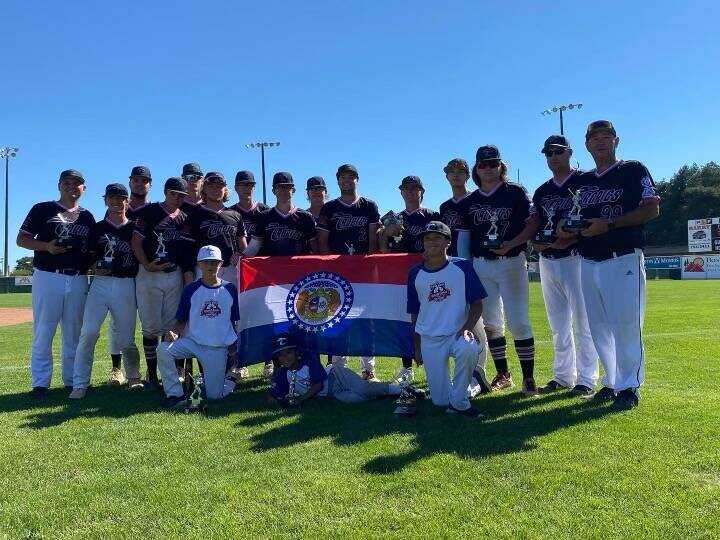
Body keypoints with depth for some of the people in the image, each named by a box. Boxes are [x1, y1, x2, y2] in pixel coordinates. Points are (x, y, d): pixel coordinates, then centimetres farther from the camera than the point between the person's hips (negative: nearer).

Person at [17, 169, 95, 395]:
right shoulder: (42, 209, 5)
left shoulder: (87, 217, 16)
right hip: (47, 277, -4)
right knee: (43, 332, -2)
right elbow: (22, 239, 2)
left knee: (75, 334, 9)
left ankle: (73, 380, 17)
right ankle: (40, 383, 5)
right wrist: (46, 246, -15)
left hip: (78, 280, 4)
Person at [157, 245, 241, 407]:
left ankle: (229, 378, 31)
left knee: (214, 395, -4)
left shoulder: (230, 290, 3)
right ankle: (175, 393, -10)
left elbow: (235, 322, 9)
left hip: (219, 348, -1)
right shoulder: (191, 289, 2)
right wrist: (173, 332, -18)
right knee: (163, 350, -27)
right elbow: (181, 321, 4)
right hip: (192, 341, 1)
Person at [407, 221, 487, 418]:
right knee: (440, 401, -3)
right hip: (429, 339, 2)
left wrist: (467, 327, -18)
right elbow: (414, 314, 12)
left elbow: (477, 303, -1)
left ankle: (459, 402, -17)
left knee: (468, 349, -39)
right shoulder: (415, 273, 5)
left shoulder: (462, 267, -1)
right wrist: (417, 347, 10)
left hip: (458, 333, -2)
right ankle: (470, 384, 29)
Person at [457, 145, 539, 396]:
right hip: (480, 265, 4)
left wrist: (510, 245, -18)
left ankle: (529, 377, 1)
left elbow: (532, 224, -4)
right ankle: (502, 374, 20)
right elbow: (463, 236, 12)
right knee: (491, 323, 8)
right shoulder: (469, 202, 12)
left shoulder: (515, 192, 1)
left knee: (518, 322, -8)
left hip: (511, 262, -4)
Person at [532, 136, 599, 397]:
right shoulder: (541, 192, 17)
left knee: (582, 322, -3)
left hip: (575, 258, -6)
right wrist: (536, 243, -4)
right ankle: (562, 376, 22)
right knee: (558, 326, 12)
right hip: (547, 260, 6)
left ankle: (586, 379, 4)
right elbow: (534, 227, 17)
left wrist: (569, 240, -21)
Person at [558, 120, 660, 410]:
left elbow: (652, 209, -6)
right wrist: (565, 227, -1)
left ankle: (629, 386, 2)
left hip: (624, 259, -5)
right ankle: (612, 382, 19)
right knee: (599, 327, 8)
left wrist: (608, 224, -15)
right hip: (589, 262, 6)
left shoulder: (634, 170, 3)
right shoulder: (581, 181, 18)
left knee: (626, 325, -7)